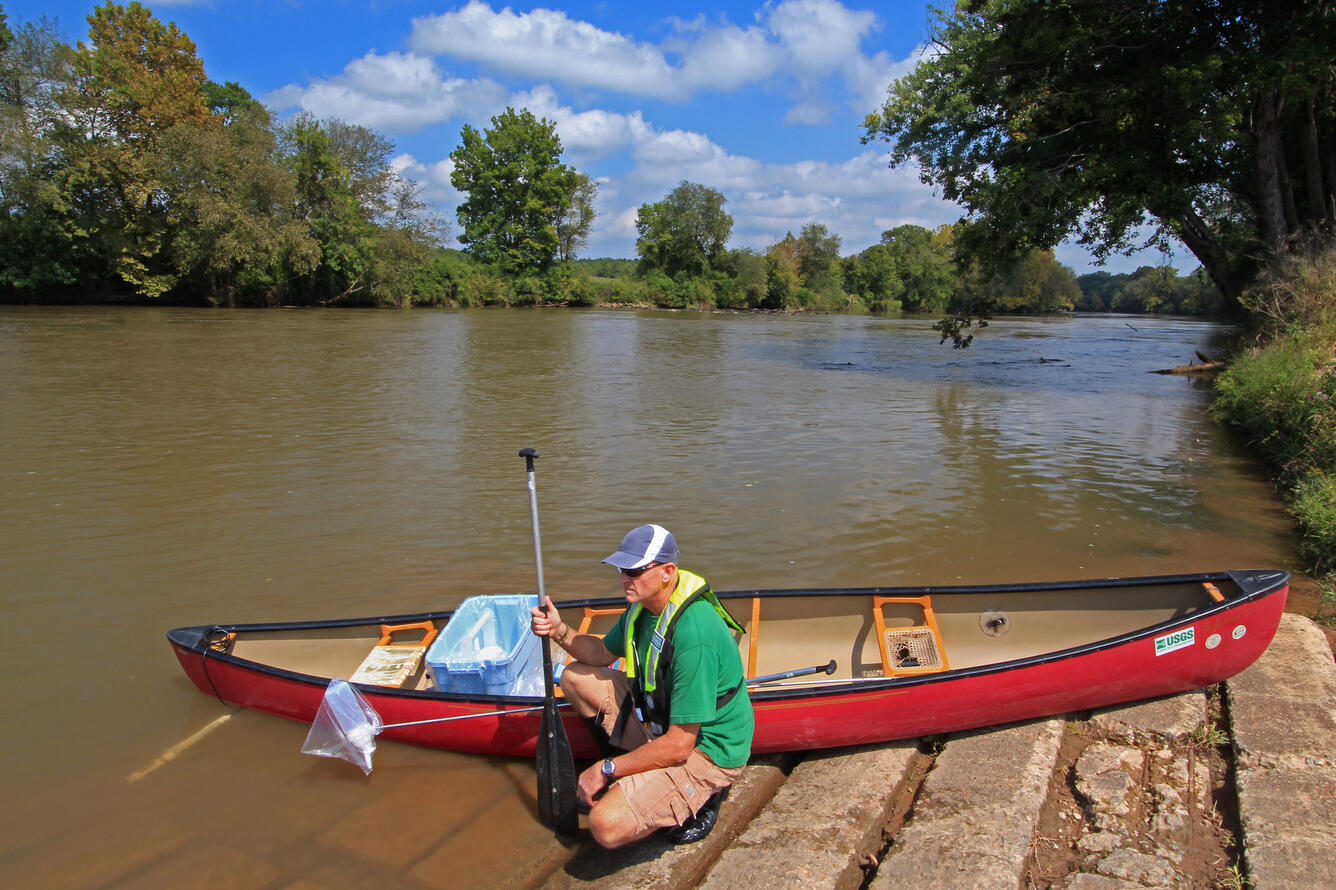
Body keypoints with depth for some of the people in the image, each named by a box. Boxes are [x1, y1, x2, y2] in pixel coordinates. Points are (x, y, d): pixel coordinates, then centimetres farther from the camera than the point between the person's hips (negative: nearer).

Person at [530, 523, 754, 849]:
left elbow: (678, 745, -30)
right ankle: (634, 777, 16)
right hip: (660, 717, 9)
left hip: (706, 749, -9)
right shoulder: (643, 606, -5)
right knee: (574, 677, 7)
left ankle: (699, 795, 2)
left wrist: (606, 771, -19)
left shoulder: (694, 635, -34)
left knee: (606, 826, -25)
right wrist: (561, 632, -8)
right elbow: (603, 653, 13)